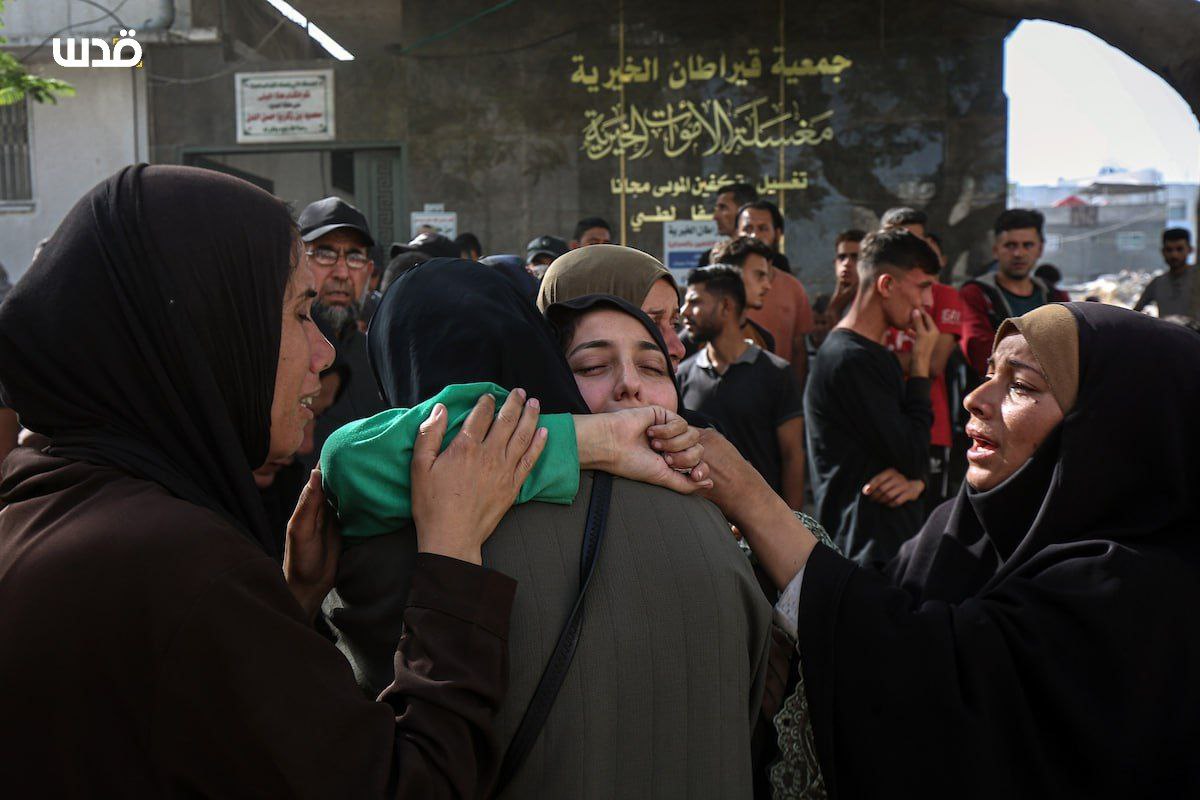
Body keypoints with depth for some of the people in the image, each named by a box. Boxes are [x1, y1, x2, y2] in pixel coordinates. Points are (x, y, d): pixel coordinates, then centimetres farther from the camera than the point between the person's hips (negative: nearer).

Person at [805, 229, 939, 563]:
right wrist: (920, 365, -10)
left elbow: (904, 447, 19)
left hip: (897, 541, 10)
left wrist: (915, 480, -5)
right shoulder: (851, 360, -17)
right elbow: (911, 455, -18)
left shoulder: (879, 356, 17)